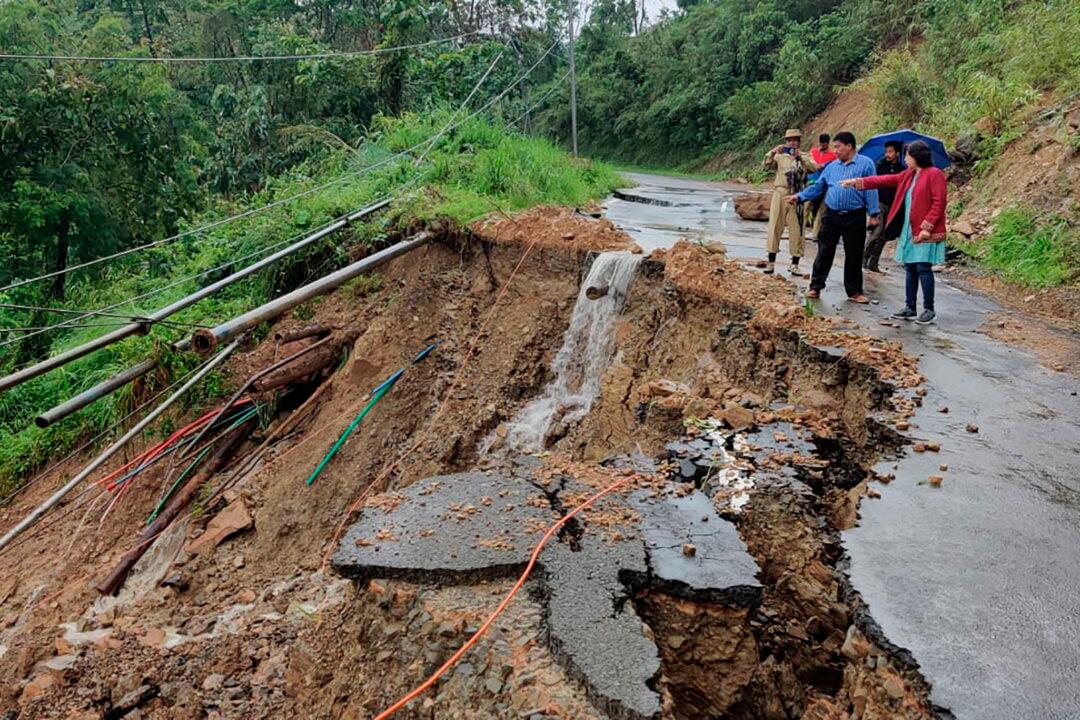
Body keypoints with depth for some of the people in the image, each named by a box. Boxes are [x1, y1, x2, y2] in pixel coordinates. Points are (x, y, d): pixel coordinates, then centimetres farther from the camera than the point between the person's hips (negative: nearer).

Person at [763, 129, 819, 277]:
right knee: (775, 227, -1)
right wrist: (772, 153, -21)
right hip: (780, 194, 0)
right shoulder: (780, 156, 11)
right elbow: (766, 165, -4)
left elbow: (813, 168, -8)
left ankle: (794, 264, 7)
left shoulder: (805, 157, 10)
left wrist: (800, 157, -22)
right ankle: (771, 262, 5)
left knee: (796, 229, 1)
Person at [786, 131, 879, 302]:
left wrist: (873, 214, -9)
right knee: (824, 253, 3)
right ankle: (815, 287, 11)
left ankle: (854, 291, 18)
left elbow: (871, 190, -5)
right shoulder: (832, 166, 11)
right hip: (832, 216, 3)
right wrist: (799, 197, 1)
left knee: (854, 256, 7)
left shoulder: (866, 164, -2)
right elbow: (818, 187, 13)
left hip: (855, 218, -3)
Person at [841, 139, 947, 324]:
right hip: (909, 230, 8)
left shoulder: (934, 174, -9)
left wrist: (927, 227, -19)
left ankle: (929, 310, 2)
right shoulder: (908, 175, 16)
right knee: (910, 268, 10)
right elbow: (885, 180, 19)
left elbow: (938, 203, -14)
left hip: (926, 232, -8)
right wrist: (857, 182, 14)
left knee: (923, 268, -7)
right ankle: (910, 308, 17)